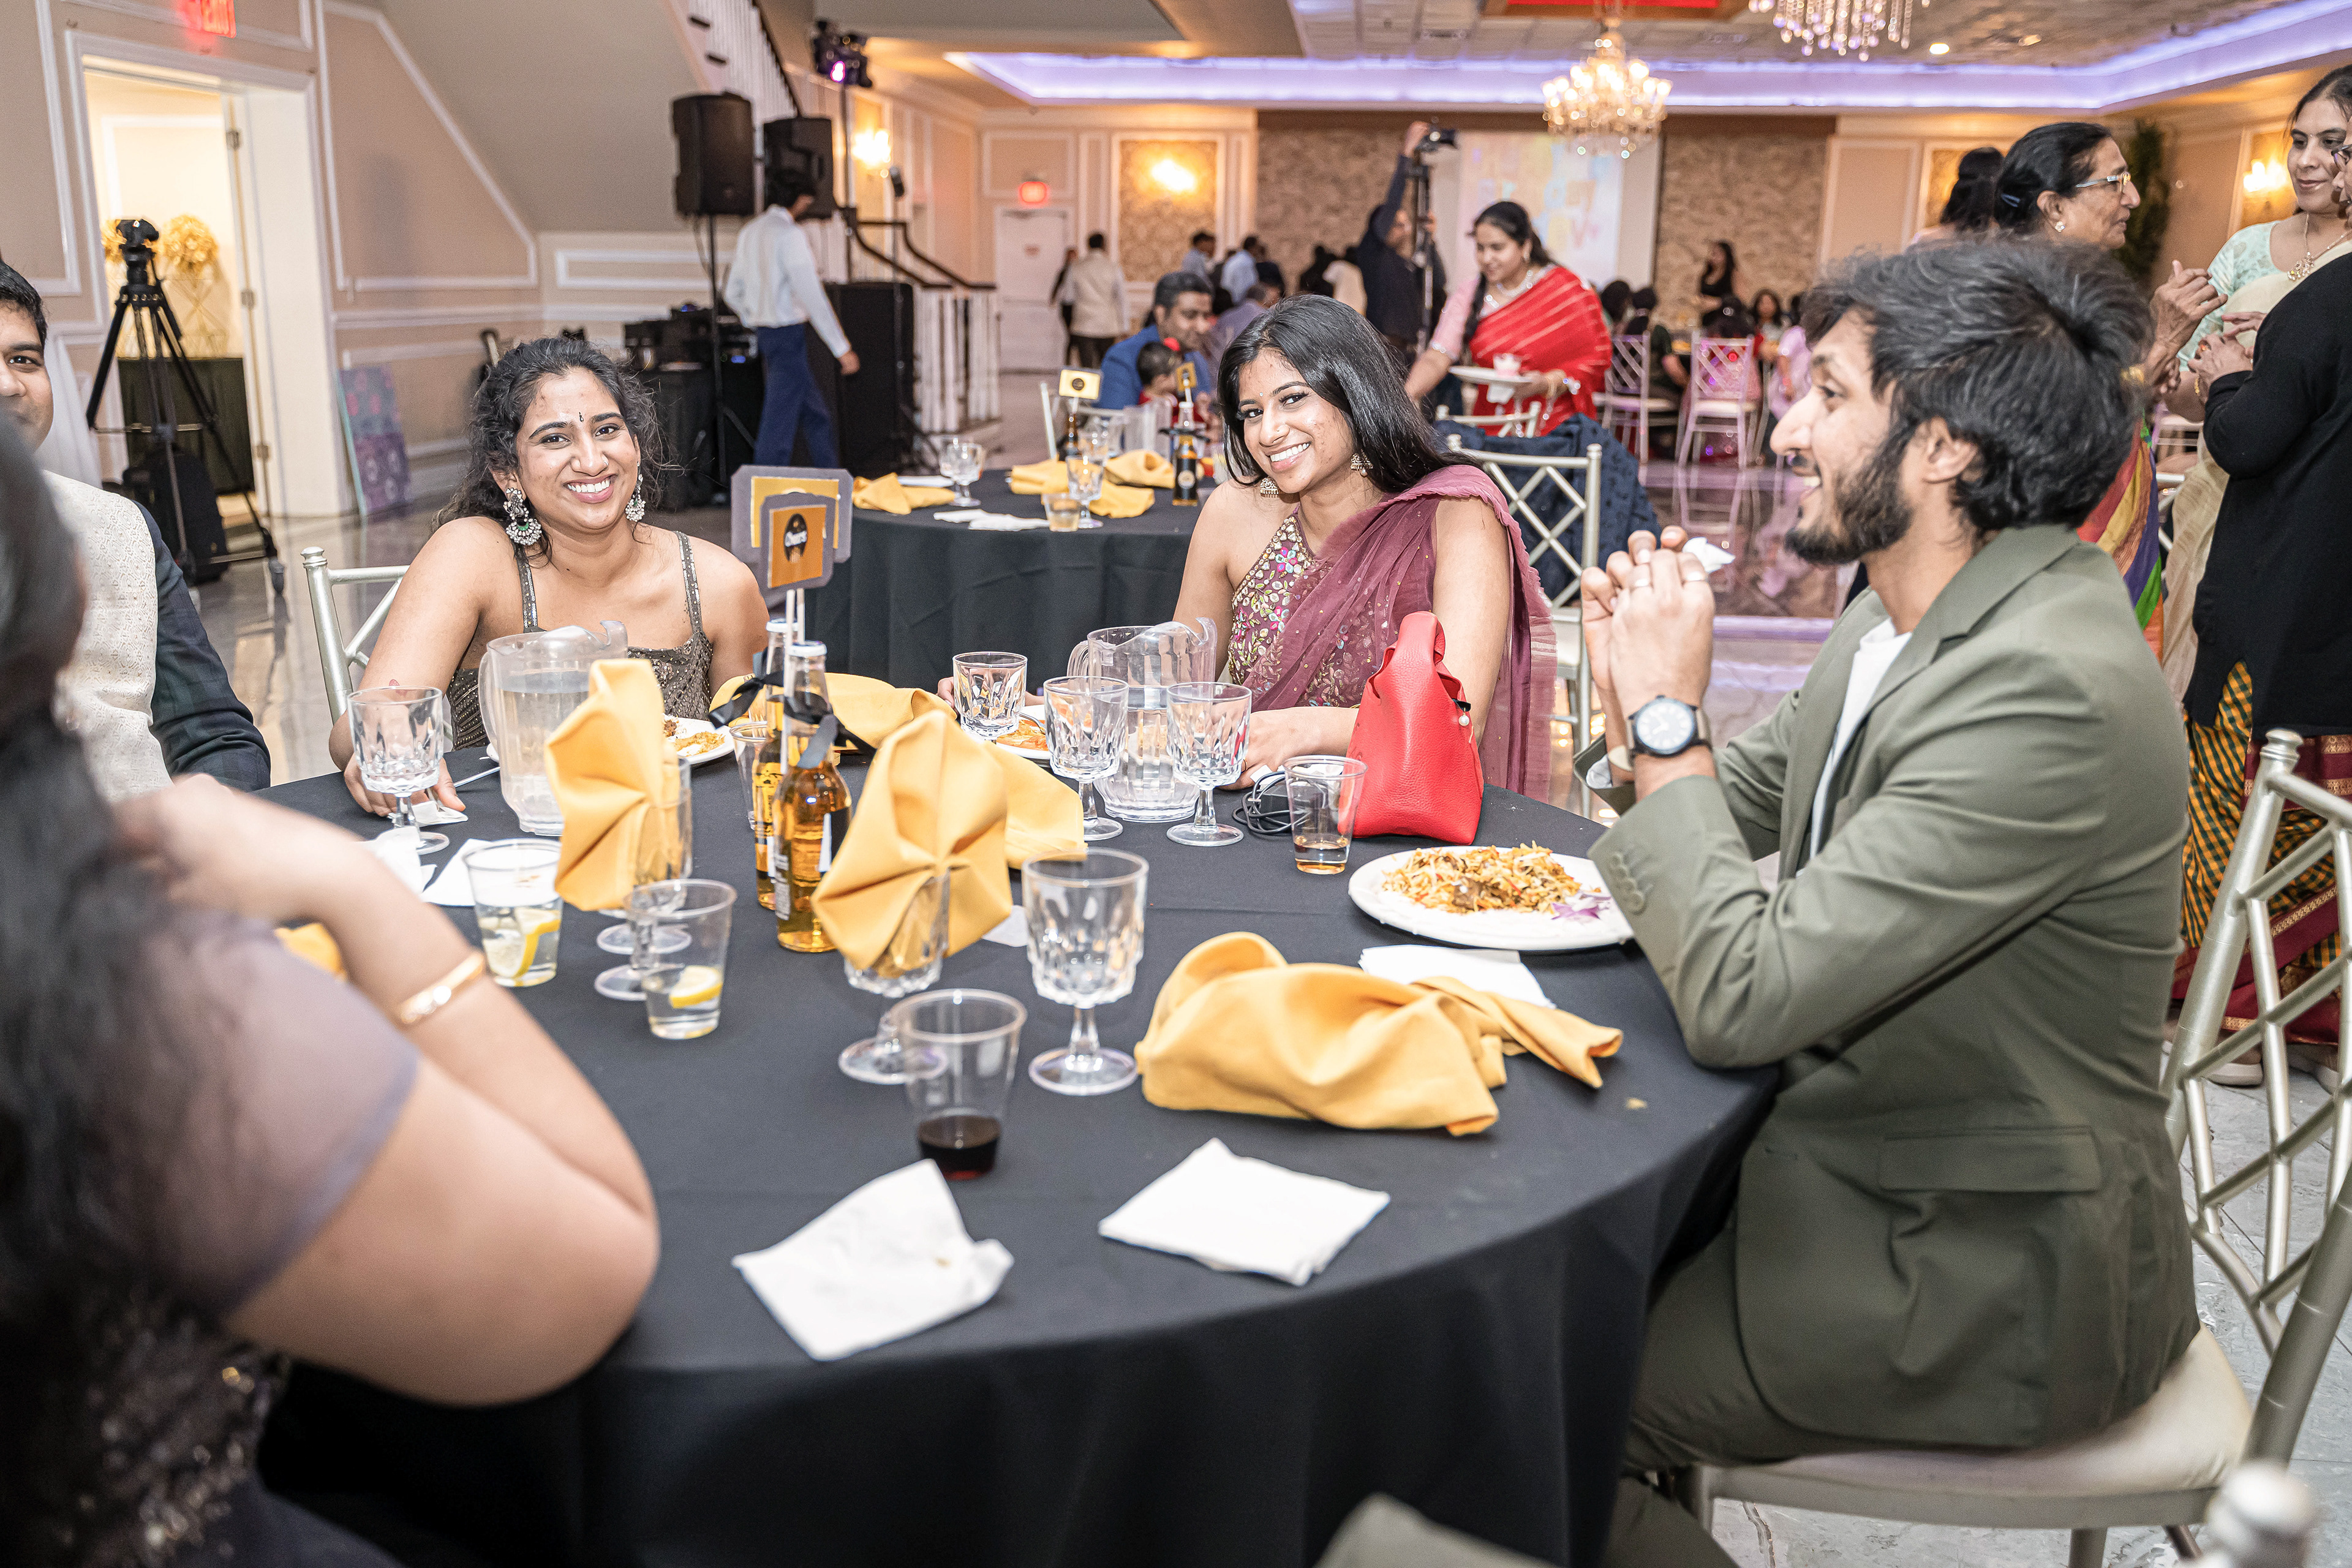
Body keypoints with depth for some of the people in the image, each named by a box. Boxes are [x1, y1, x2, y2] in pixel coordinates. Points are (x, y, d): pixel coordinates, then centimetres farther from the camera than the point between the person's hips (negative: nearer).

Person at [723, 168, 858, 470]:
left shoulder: (749, 232, 13)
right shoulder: (791, 235, -14)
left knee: (815, 416, 16)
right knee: (780, 420, -6)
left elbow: (733, 292, 17)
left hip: (764, 332, 9)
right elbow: (812, 297, -19)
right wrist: (842, 348, -16)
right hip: (789, 334, -9)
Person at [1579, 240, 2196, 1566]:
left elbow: (1740, 1001, -30)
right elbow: (1744, 799, 11)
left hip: (1991, 1279, -9)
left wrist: (1668, 711, -21)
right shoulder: (1912, 612, 1)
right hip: (1855, 1145, 9)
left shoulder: (2049, 691, -30)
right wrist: (1643, 694, -9)